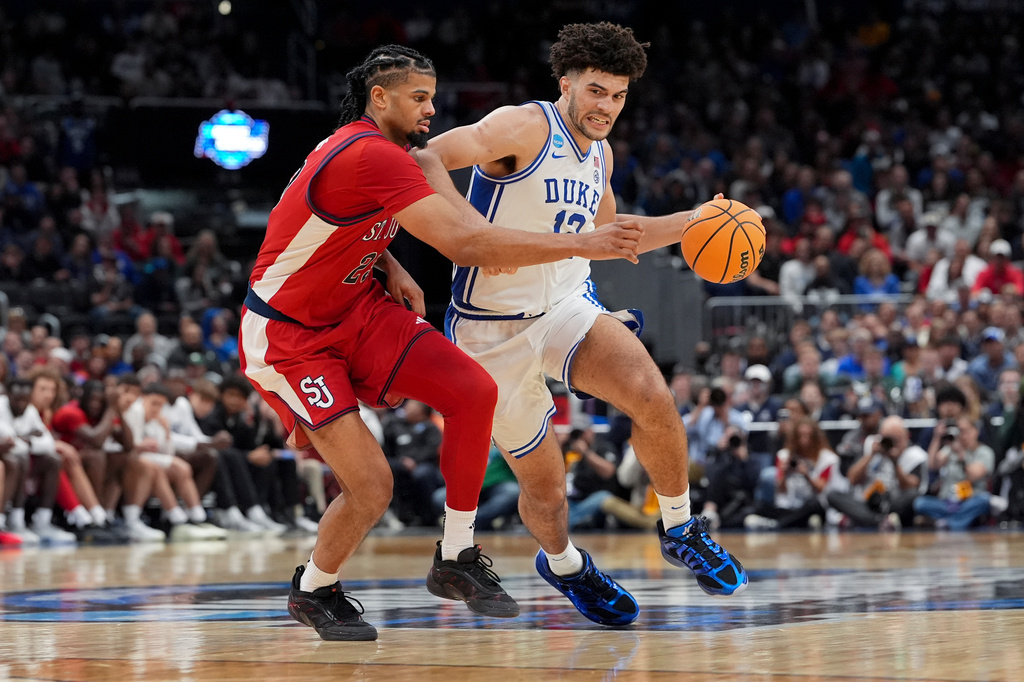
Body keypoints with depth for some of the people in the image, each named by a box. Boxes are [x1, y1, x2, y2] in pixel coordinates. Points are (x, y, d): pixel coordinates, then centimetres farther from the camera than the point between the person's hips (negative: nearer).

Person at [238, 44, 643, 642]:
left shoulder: (362, 147, 4)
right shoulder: (375, 156, -28)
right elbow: (465, 243, -35)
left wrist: (391, 268, 1)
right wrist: (584, 245, -34)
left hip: (352, 308, 9)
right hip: (287, 335, -9)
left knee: (474, 391, -8)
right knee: (371, 486, -17)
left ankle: (456, 559, 4)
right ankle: (314, 591, 13)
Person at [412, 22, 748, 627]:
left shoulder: (599, 154, 9)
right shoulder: (527, 127, -16)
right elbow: (426, 159, -25)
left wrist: (689, 224, 16)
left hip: (570, 305, 5)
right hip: (496, 328, -5)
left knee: (654, 396, -25)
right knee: (545, 489, 3)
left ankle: (681, 532, -2)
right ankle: (562, 563, 38)